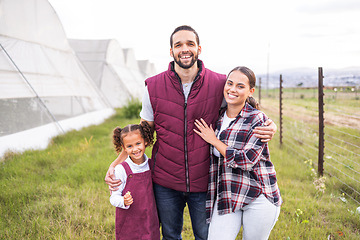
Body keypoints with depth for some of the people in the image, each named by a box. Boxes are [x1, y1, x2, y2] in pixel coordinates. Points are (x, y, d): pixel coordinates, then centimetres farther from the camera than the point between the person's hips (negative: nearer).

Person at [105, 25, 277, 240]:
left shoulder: (220, 85, -7)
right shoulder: (154, 87, -4)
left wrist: (268, 127, -14)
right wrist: (115, 165, -3)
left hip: (204, 182, -1)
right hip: (165, 183, 1)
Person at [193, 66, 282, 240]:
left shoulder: (258, 119, -9)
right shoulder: (217, 117, 8)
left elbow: (247, 160, -18)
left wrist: (214, 140, -11)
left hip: (258, 197, -4)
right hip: (225, 197, 4)